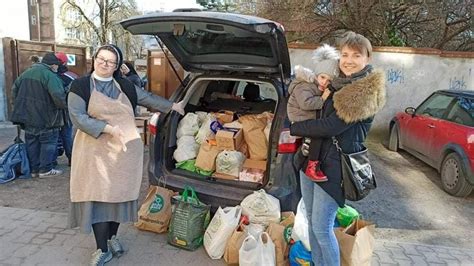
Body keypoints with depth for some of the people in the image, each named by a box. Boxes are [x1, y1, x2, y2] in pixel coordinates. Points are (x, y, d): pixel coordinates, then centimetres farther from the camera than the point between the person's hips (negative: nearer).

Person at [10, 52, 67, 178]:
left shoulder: (26, 73, 11)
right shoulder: (50, 76, -17)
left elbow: (15, 88, 20)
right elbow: (58, 96, -27)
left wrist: (19, 105, 24)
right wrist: (63, 105, -8)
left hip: (27, 117, 8)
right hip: (45, 118, -8)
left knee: (32, 143, 15)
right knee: (48, 142, 5)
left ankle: (34, 169, 22)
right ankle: (45, 169, 8)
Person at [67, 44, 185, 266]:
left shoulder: (125, 86, 9)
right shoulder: (80, 86, -2)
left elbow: (148, 98, 21)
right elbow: (77, 117, -11)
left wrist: (173, 106, 26)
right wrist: (108, 128, -21)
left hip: (125, 150, 3)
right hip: (95, 150, -3)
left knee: (119, 193, 9)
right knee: (98, 196, -2)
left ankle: (112, 236, 30)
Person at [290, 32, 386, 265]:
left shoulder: (367, 91, -13)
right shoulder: (336, 84, 12)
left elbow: (332, 126, -20)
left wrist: (293, 128, -9)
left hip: (334, 165, -8)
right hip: (311, 157, 8)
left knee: (321, 227, -2)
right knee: (311, 219, 17)